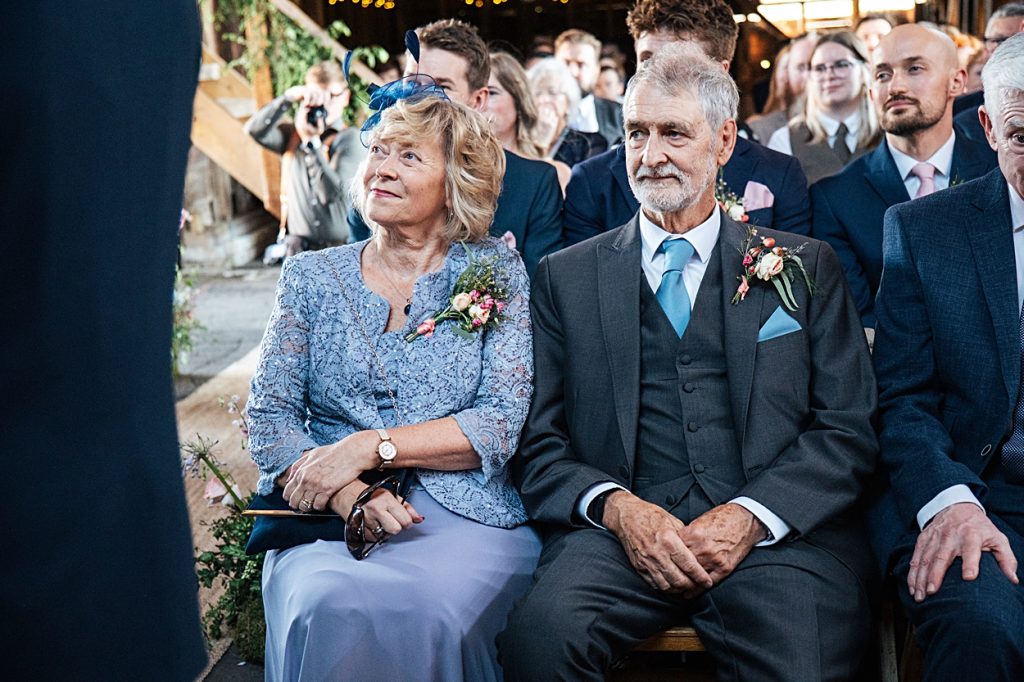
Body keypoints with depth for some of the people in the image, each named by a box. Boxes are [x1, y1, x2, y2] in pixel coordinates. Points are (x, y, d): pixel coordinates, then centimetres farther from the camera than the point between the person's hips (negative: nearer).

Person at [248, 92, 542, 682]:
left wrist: (367, 447, -13)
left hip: (464, 516, -1)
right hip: (326, 519, 2)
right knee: (326, 609, -33)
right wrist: (345, 492, -15)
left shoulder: (497, 270, 8)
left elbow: (502, 422, -3)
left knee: (428, 613, -35)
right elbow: (270, 418, 5)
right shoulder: (312, 276, 13)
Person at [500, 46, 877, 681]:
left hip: (777, 534, 0)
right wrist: (618, 508, -11)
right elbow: (541, 443, 9)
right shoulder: (567, 276, 15)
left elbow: (849, 429, 6)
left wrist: (750, 516, -10)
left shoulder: (807, 266, 13)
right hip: (622, 531, 1)